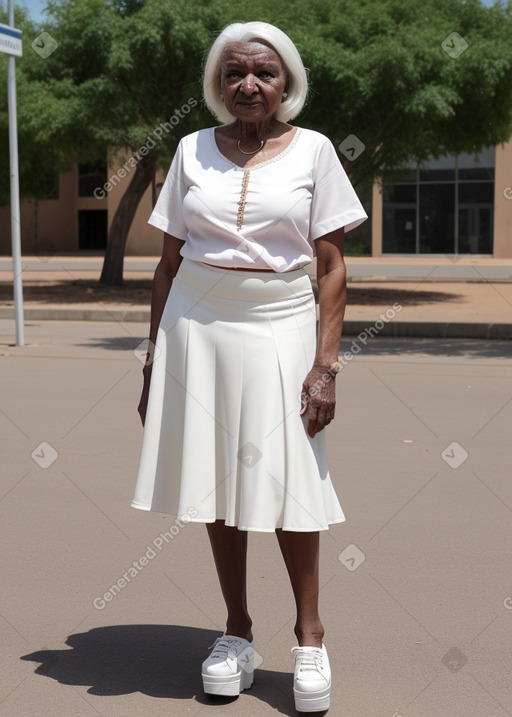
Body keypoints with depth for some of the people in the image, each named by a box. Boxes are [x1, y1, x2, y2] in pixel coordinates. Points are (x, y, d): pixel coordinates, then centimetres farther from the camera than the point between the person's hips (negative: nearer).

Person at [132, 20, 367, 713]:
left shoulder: (313, 151, 2)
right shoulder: (193, 150, 7)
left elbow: (333, 267, 0)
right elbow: (169, 262, 10)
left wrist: (325, 364, -8)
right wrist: (153, 358, 6)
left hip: (279, 328, -2)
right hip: (198, 325, 2)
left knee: (288, 480, -3)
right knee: (216, 478, 5)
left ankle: (310, 634, 12)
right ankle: (237, 630, 18)